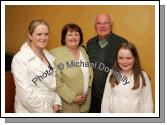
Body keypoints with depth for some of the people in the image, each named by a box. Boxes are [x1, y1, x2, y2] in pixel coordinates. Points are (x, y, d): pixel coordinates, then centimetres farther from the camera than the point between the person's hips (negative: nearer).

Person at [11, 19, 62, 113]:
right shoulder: (19, 59, -16)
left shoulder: (49, 56, 3)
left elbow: (54, 83, 7)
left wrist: (57, 102, -8)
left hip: (51, 110, 6)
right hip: (30, 112, -5)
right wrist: (46, 111, -15)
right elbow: (26, 94, -20)